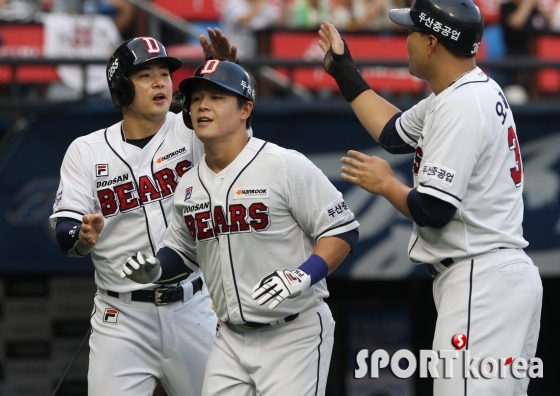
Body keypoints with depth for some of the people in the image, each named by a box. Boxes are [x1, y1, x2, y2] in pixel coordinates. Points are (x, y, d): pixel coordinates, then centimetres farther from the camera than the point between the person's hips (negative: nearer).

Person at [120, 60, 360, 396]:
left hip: (295, 333, -6)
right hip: (231, 339, 6)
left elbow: (343, 230, -10)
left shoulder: (286, 166, -12)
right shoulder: (190, 185, 8)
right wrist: (155, 268, 1)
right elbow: (183, 251, 23)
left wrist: (304, 275, -25)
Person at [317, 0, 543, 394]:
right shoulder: (468, 92, 15)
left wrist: (385, 184, 0)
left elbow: (432, 211, -19)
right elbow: (393, 132, 31)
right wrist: (342, 68, 34)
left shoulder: (461, 106, -16)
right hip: (505, 275, 11)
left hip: (481, 283, -11)